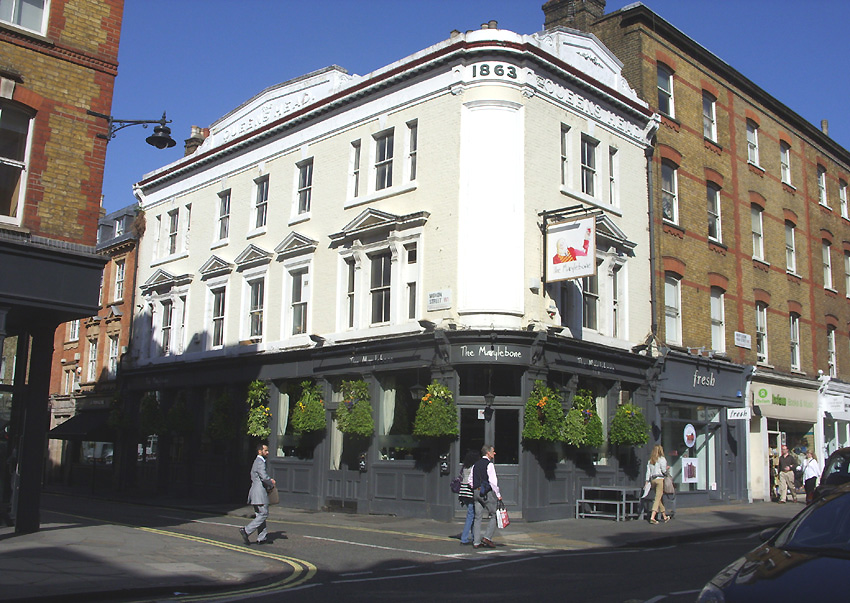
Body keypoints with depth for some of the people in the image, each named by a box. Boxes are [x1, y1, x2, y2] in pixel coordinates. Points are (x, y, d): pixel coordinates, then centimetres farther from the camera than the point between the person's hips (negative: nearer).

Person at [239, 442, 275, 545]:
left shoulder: (257, 461, 19)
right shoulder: (260, 463, -14)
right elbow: (264, 477, -24)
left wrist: (269, 480, 12)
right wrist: (271, 484, -7)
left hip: (256, 494, 10)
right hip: (259, 494, -10)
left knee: (260, 515, 10)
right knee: (263, 514, -7)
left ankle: (261, 538, 12)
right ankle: (246, 531, -9)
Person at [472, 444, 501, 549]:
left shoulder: (475, 464, 14)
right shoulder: (489, 464, -10)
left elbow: (471, 481, 16)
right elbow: (492, 481, -15)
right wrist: (498, 495, -9)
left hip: (476, 492, 7)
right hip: (487, 493, -7)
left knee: (478, 517, 7)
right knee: (494, 515, 3)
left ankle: (476, 542, 6)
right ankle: (487, 537, -7)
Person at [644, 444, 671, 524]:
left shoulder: (650, 460, 11)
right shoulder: (662, 459, -6)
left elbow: (648, 471, 9)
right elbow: (664, 471, -10)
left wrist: (647, 482, 9)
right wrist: (667, 469, 11)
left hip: (653, 480, 6)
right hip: (660, 479, -6)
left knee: (659, 498, 16)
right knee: (658, 498, -8)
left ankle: (664, 516, 25)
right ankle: (652, 517, -18)